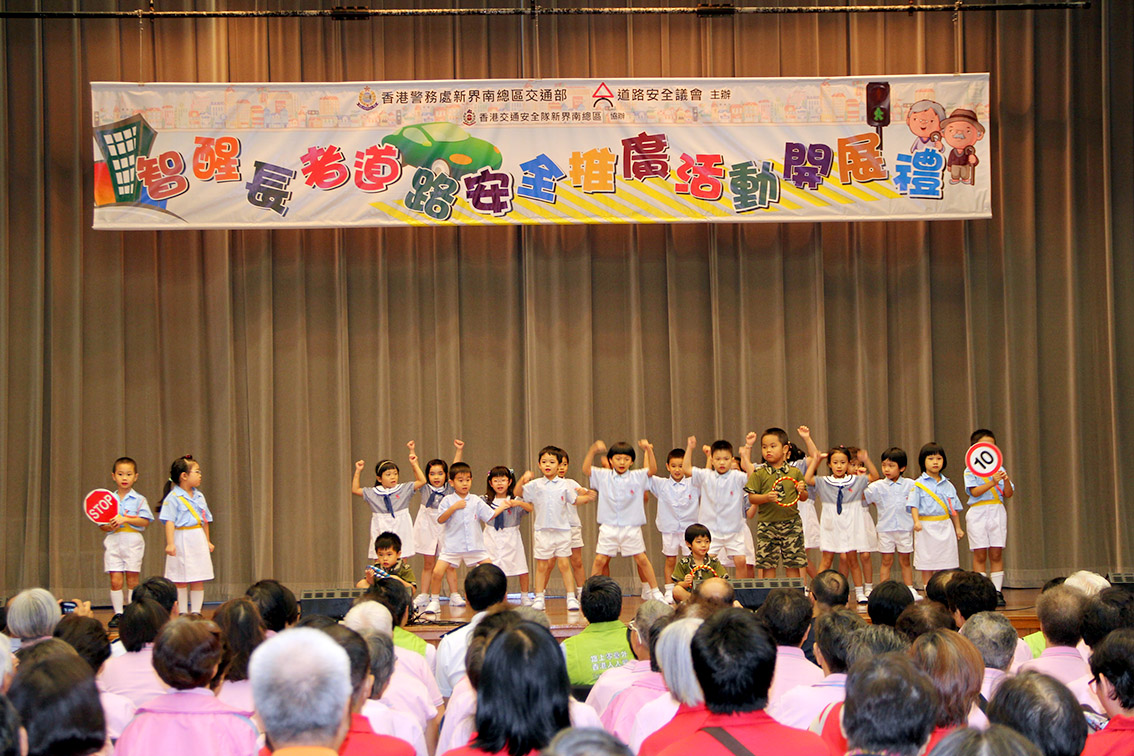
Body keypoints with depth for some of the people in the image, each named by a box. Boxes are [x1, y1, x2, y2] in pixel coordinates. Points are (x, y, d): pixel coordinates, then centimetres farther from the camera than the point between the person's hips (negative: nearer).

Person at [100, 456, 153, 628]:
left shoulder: (139, 500, 2)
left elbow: (145, 521, -8)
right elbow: (102, 525, 10)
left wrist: (125, 519, -16)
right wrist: (110, 526, -12)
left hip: (133, 542, -2)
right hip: (113, 542, 2)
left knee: (132, 580, 0)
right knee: (115, 581, -3)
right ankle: (118, 613, 4)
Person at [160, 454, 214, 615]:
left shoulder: (199, 496, 11)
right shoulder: (173, 498, -9)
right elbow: (169, 521, -14)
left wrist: (208, 541, 21)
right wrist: (170, 543, -22)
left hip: (198, 540, 6)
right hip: (181, 540, -6)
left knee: (198, 579, 6)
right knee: (181, 580, 2)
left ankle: (196, 611, 12)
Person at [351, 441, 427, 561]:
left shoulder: (404, 489, 3)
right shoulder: (372, 493, 5)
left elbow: (422, 481, 3)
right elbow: (355, 489, 10)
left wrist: (414, 465, -3)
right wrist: (358, 472, 4)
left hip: (400, 532, 0)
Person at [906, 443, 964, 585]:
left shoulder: (947, 485, 10)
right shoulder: (918, 484, -1)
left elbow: (953, 509, 15)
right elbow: (914, 505, -7)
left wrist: (958, 528, 13)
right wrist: (916, 521, -22)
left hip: (944, 526, 3)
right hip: (926, 527, -3)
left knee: (946, 563, 3)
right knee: (927, 565, 0)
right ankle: (928, 590, 6)